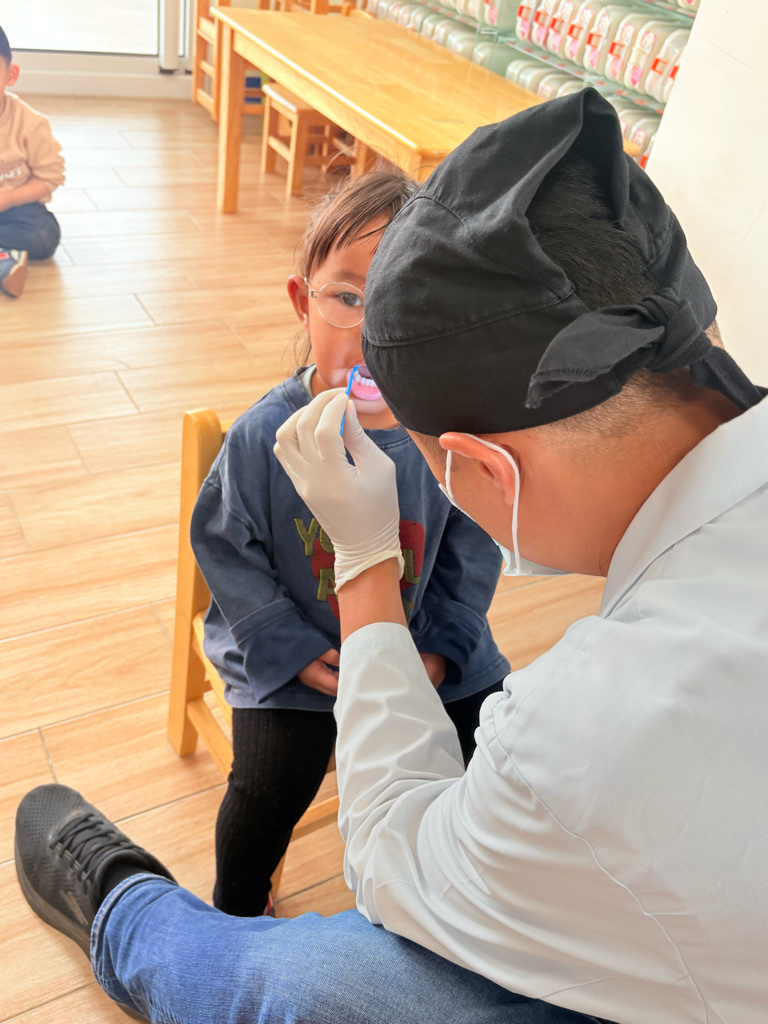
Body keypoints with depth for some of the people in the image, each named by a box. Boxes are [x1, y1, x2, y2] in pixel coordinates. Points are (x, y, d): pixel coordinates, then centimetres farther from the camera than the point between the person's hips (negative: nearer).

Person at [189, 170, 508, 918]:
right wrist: (293, 650, -13)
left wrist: (442, 648, -7)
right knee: (270, 781, -13)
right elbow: (226, 548, -8)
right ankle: (235, 916, 22)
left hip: (424, 645, 3)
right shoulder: (264, 435, -19)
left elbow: (473, 547, -2)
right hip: (297, 651, -2)